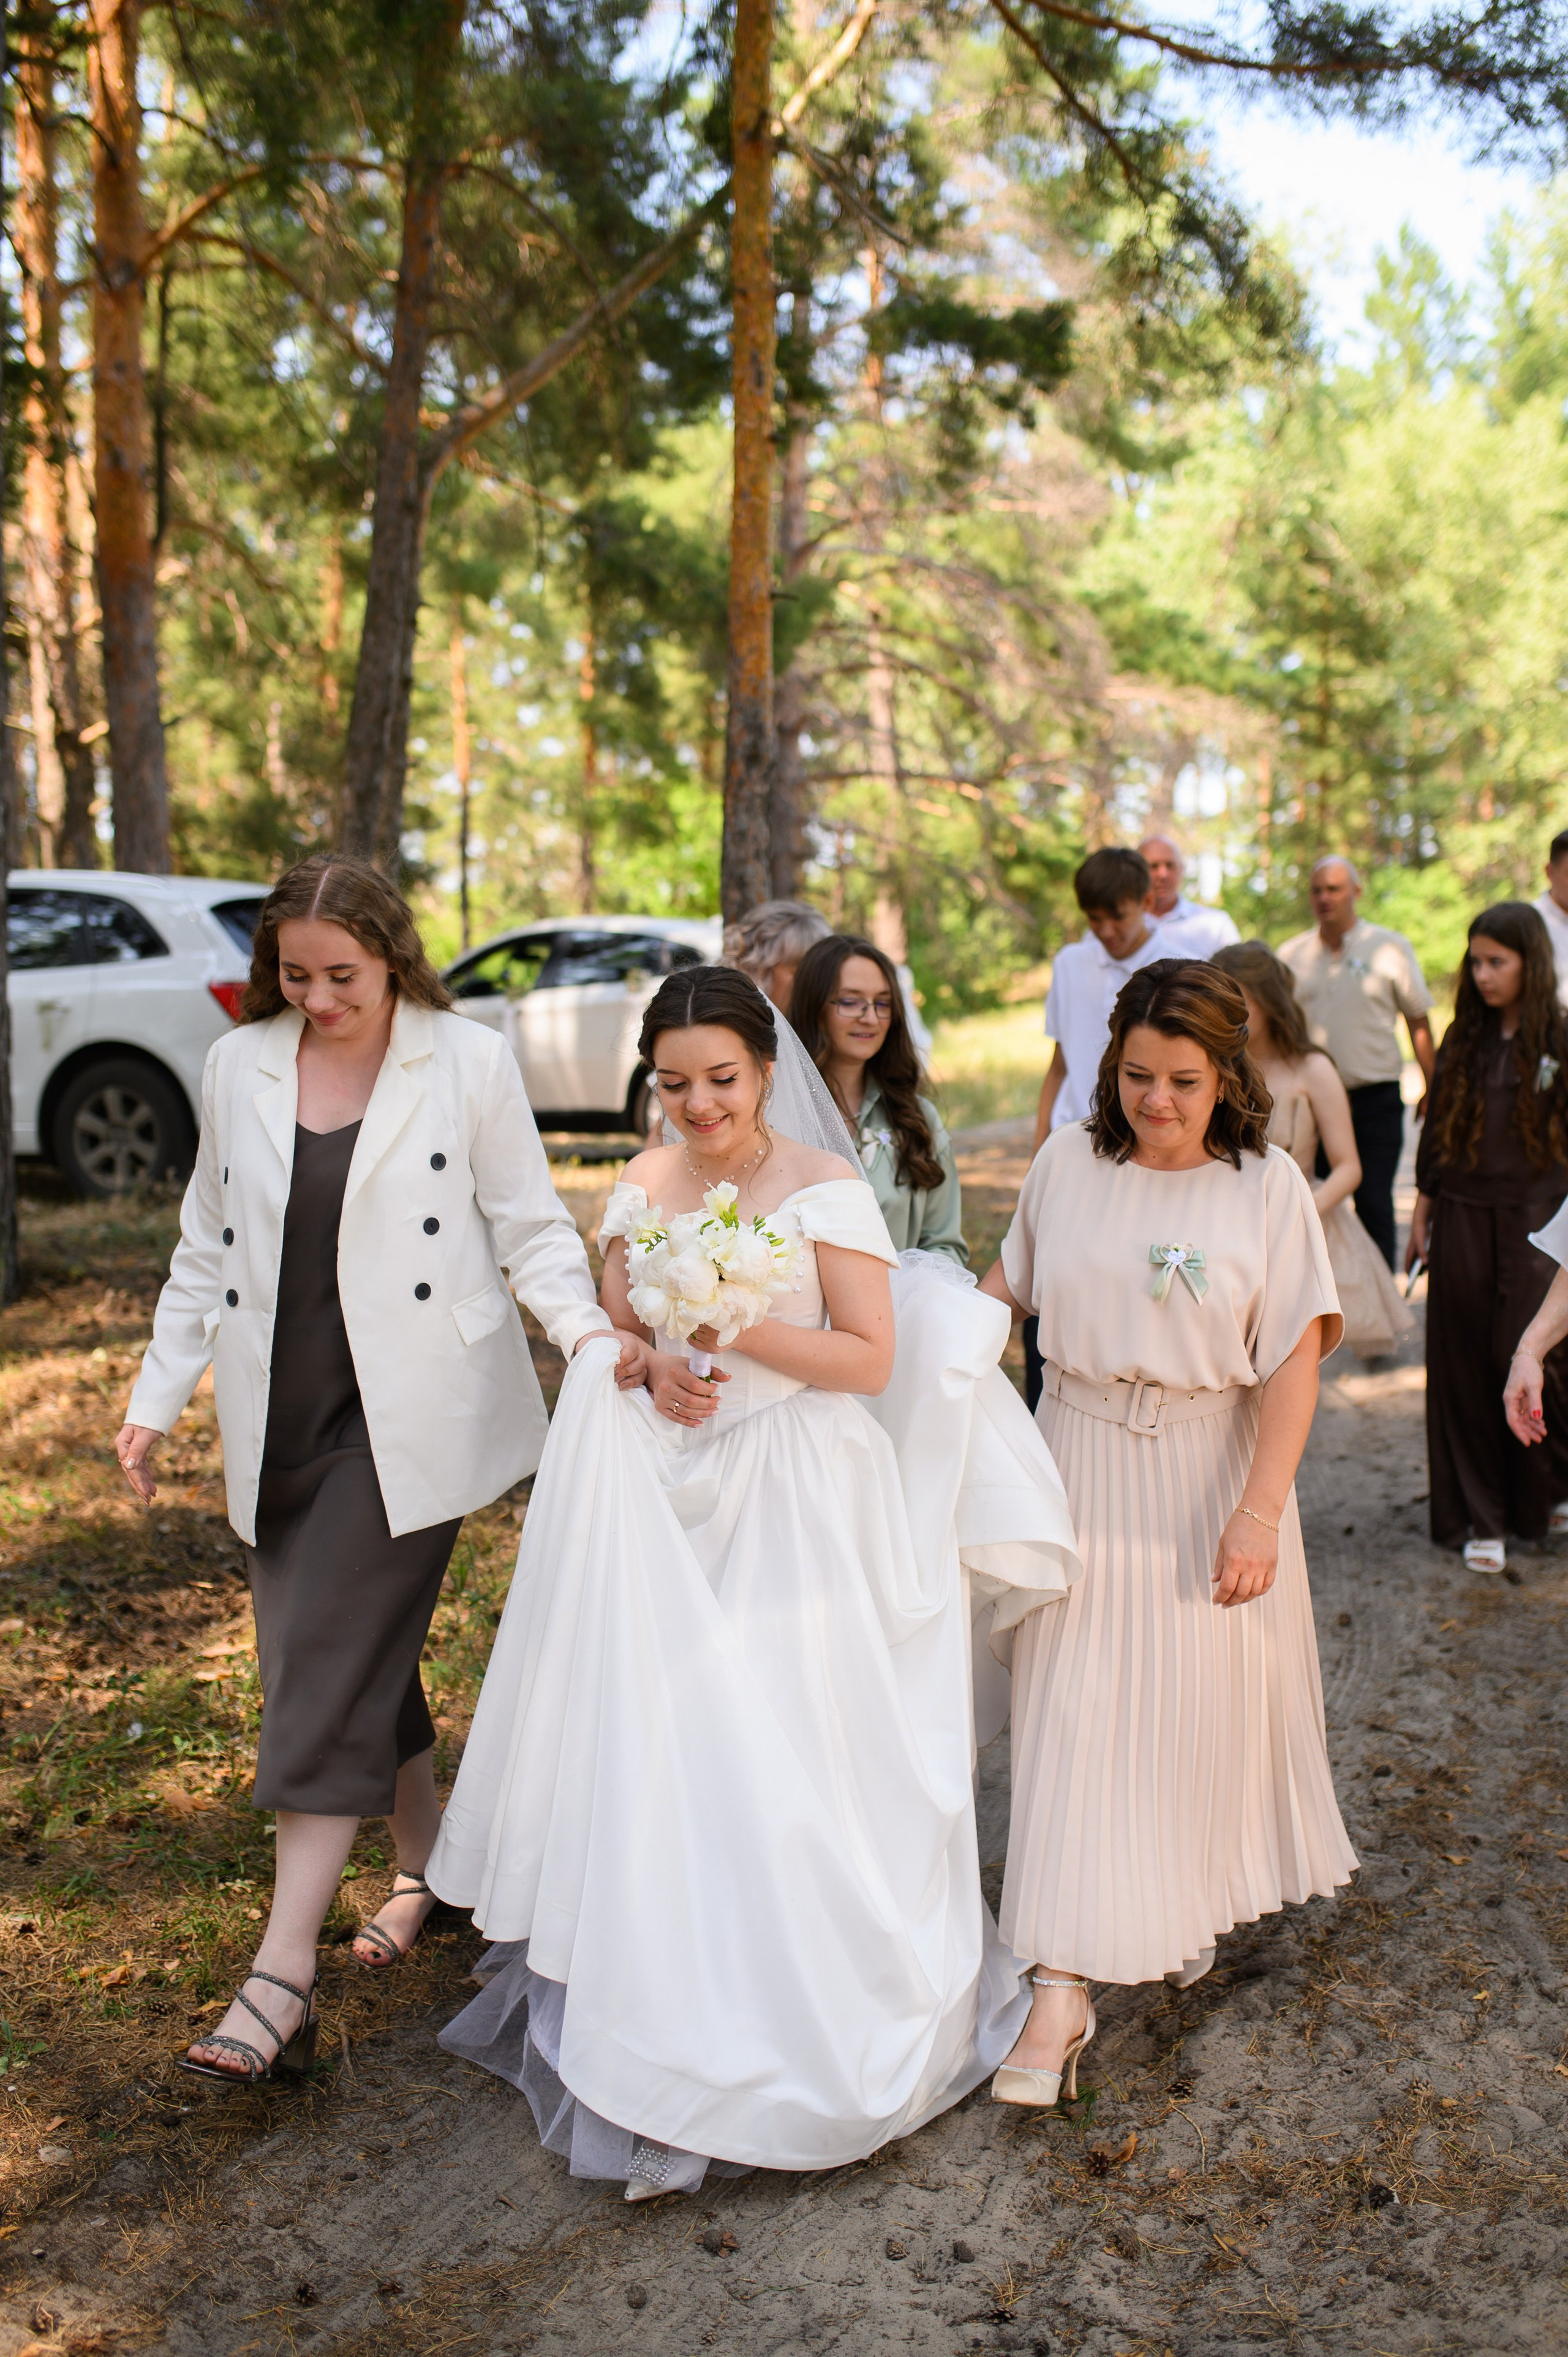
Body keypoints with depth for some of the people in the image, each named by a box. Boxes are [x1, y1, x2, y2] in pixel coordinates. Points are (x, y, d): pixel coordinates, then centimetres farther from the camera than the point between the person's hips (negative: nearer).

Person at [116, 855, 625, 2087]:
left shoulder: (470, 1062, -4)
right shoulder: (239, 1067, 8)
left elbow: (530, 1227, -1)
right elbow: (207, 1248, 14)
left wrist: (593, 1334, -18)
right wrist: (158, 1395, 12)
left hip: (408, 1416, -5)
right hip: (282, 1418, 5)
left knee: (330, 1670, -8)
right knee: (353, 1664, 11)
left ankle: (283, 1977, -3)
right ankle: (428, 1863, 32)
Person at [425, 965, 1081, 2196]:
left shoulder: (826, 1186, -8)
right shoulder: (645, 1183, 7)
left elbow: (871, 1356, -10)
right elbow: (611, 1328, 14)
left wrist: (741, 1331, -21)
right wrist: (648, 1367, -8)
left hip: (795, 1506, -4)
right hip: (667, 1502, 5)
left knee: (788, 1759, -1)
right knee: (658, 1752, 7)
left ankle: (808, 2022, 18)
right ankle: (670, 2004, 25)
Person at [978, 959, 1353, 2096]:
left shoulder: (1267, 1184, -9)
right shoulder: (1068, 1161, -2)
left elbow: (1293, 1363, -12)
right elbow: (1011, 1282, 14)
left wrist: (1259, 1513, -17)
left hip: (1209, 1472, -1)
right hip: (1082, 1466, 1)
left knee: (1203, 1701, 12)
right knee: (1075, 1711, 1)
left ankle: (1193, 1902, 41)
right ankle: (1064, 1985, 10)